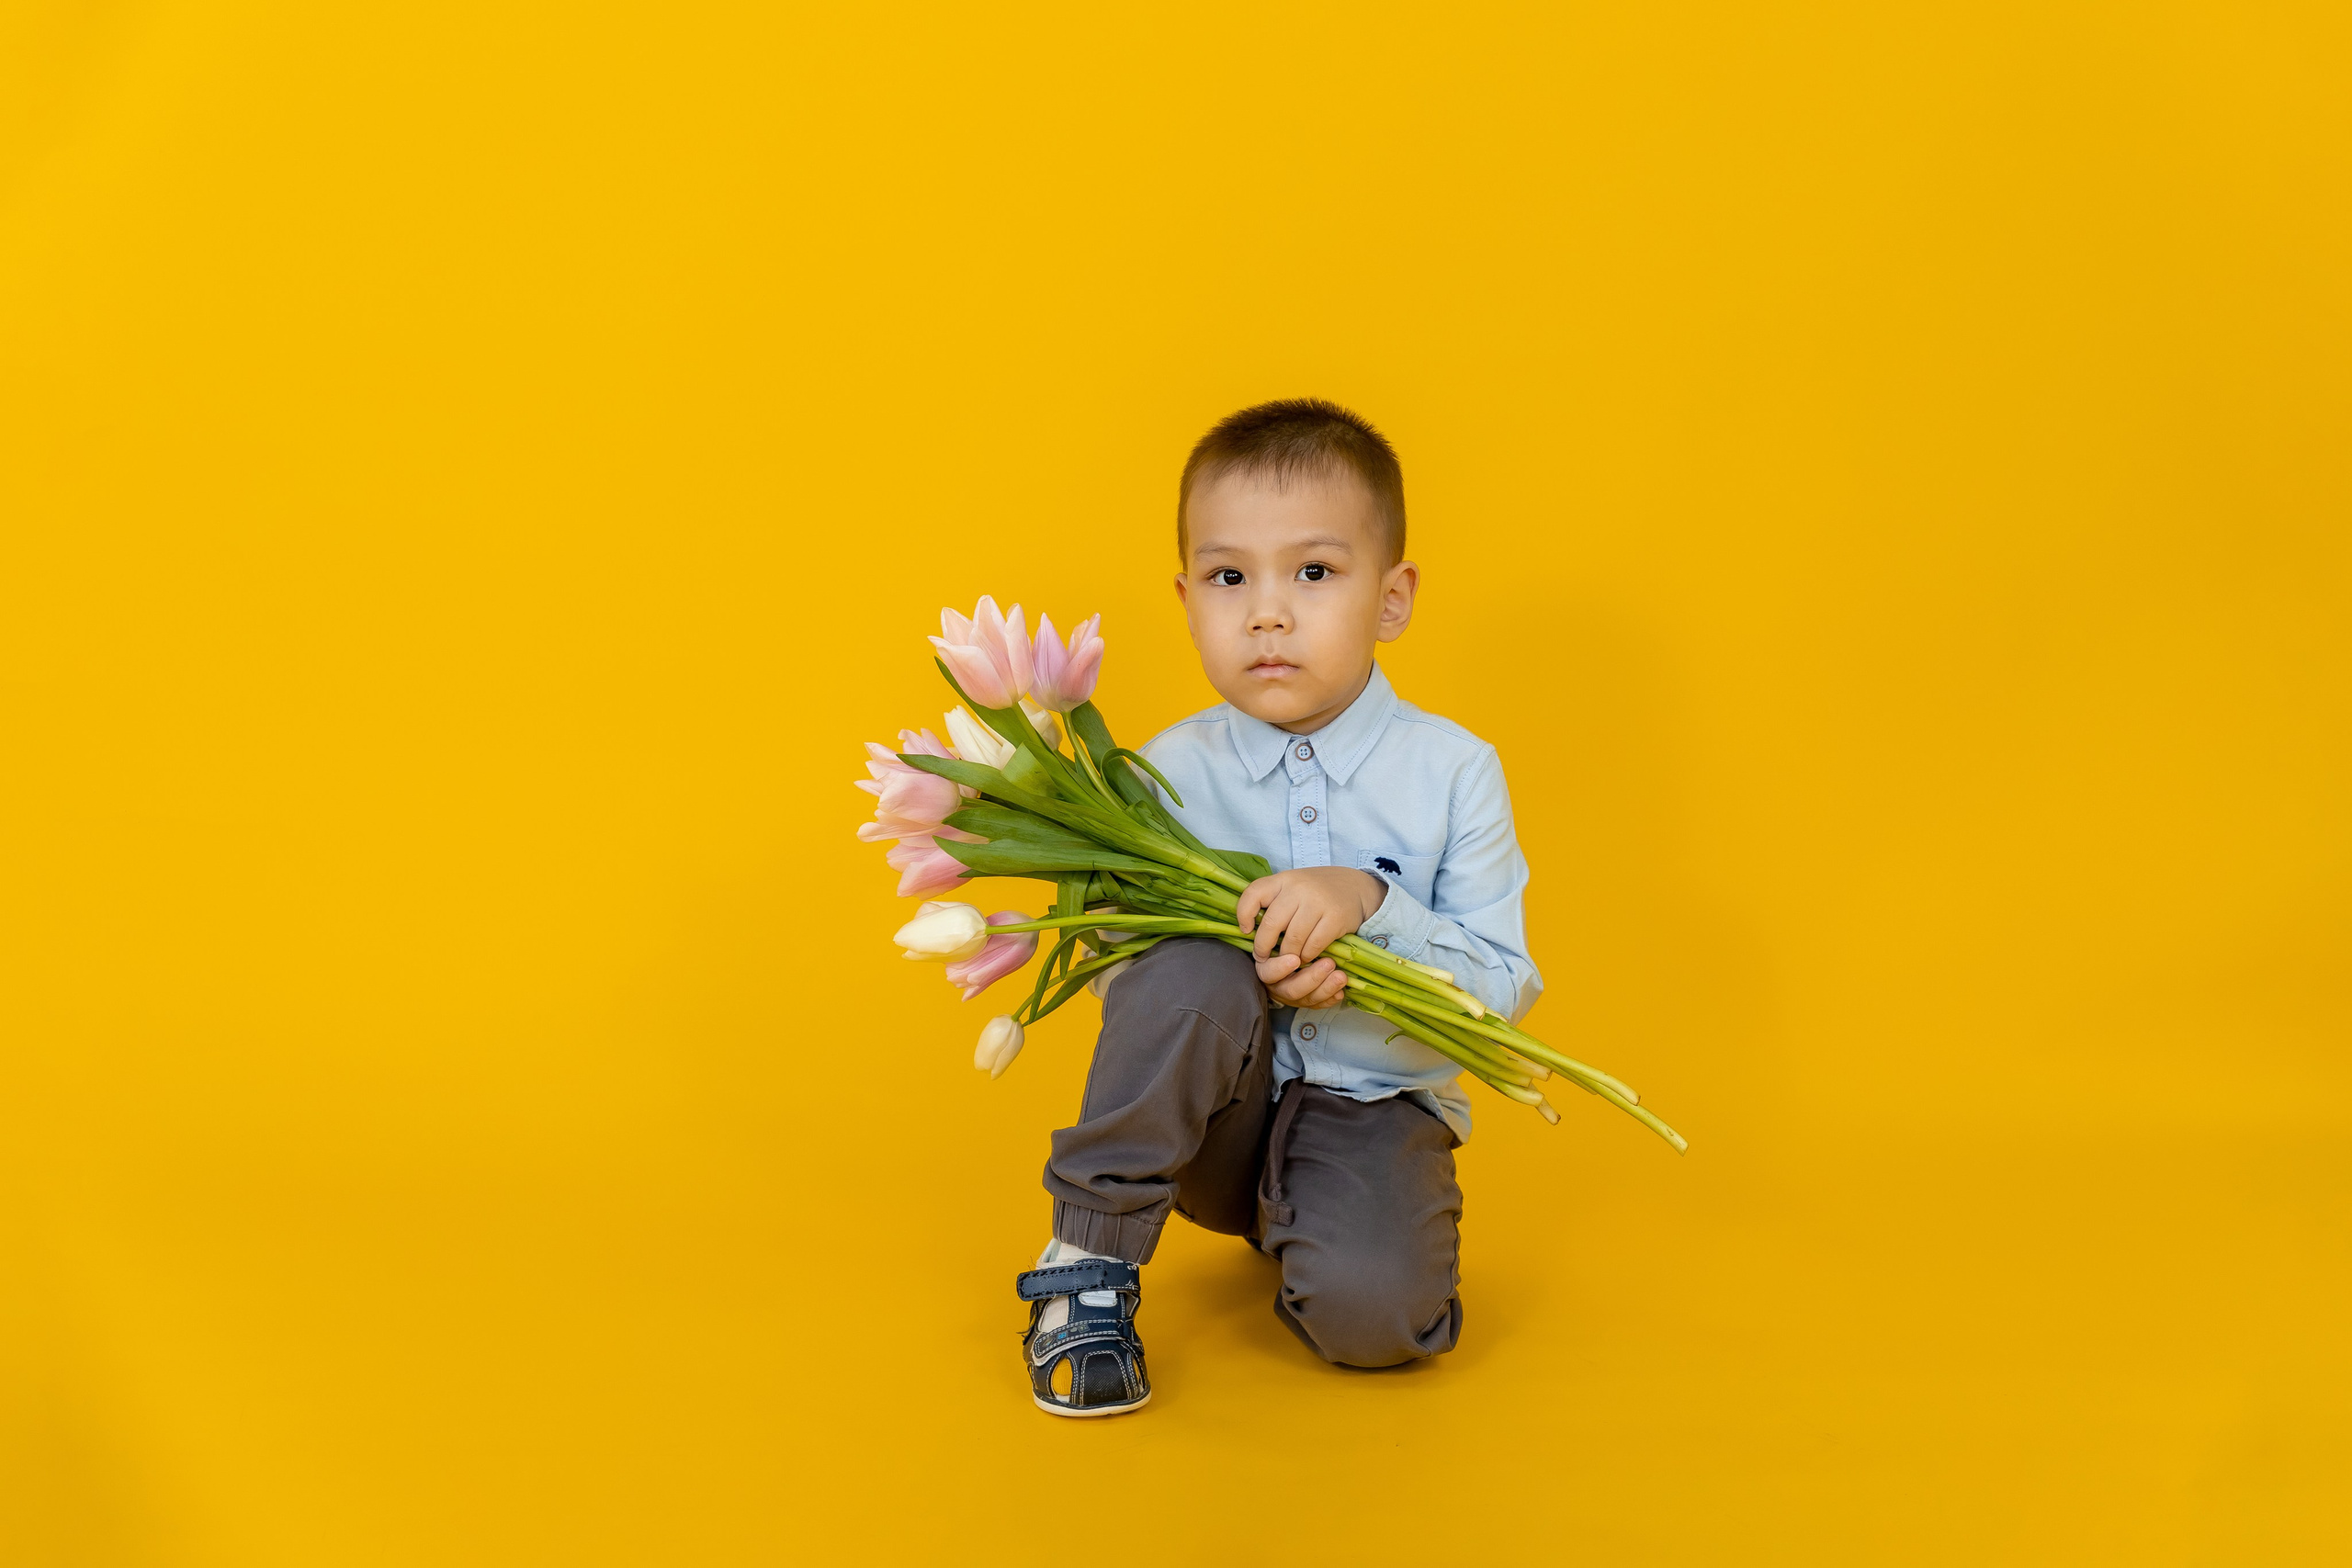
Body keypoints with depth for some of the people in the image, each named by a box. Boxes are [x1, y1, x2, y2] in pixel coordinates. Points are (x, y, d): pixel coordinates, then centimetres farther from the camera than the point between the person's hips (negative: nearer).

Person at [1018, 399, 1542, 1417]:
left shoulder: (1451, 771, -7)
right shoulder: (1167, 773, -5)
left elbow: (1504, 991, -8)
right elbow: (1125, 981, -2)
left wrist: (1371, 905, -26)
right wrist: (1251, 966, -23)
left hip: (1375, 1106, 0)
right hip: (1215, 1112, 0)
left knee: (1369, 1312, -29)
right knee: (1196, 974, -32)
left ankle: (1300, 1224, 9)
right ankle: (1088, 1265, -17)